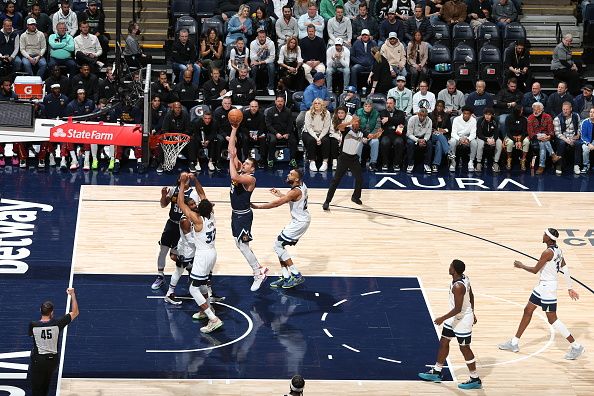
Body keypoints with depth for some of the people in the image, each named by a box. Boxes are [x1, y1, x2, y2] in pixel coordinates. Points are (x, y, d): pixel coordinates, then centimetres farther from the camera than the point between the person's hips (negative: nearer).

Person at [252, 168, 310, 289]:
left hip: (299, 222, -10)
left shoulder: (295, 191, -24)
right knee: (280, 245, 12)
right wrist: (279, 195, 20)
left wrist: (257, 206, -22)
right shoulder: (302, 186, 5)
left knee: (278, 245, -7)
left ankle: (297, 276, -5)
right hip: (301, 220, 10)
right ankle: (285, 277, 14)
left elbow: (277, 203, -27)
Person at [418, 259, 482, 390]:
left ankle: (475, 380, 15)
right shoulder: (464, 278, -2)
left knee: (464, 348, 2)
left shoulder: (458, 287, -31)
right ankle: (436, 373, 30)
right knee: (443, 342, 18)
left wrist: (442, 319, -19)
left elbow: (458, 309, -28)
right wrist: (472, 313, 23)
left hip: (462, 320, -10)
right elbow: (471, 295, 11)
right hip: (455, 317, 10)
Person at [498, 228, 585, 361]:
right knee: (528, 310, 16)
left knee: (552, 319, -4)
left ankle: (576, 346, 1)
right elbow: (565, 270, 8)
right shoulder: (558, 250, 4)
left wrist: (521, 266, 0)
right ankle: (514, 343, 25)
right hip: (542, 286, 10)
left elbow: (535, 270, -17)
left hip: (547, 288, -10)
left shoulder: (547, 253, -24)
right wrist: (570, 288, 14)